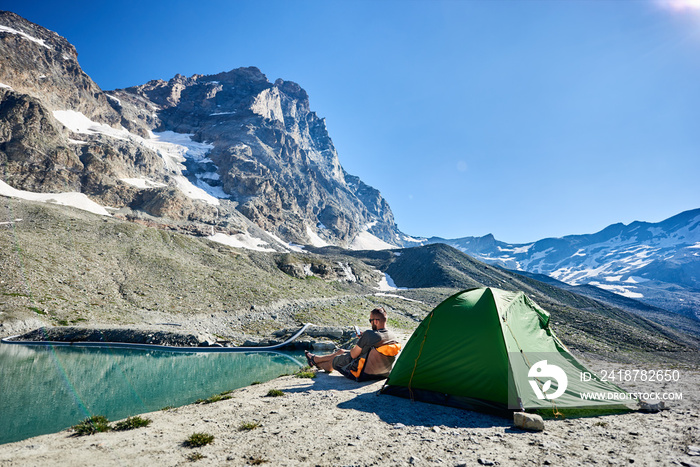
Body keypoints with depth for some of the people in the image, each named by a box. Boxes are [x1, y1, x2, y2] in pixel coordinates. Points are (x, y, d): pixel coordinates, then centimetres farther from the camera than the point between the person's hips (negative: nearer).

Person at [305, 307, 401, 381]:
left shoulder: (369, 334, -29)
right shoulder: (391, 335, -6)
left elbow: (353, 355, -17)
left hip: (363, 373, -7)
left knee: (334, 360, 19)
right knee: (341, 351, 23)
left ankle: (315, 362, 49)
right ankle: (315, 359, 45)